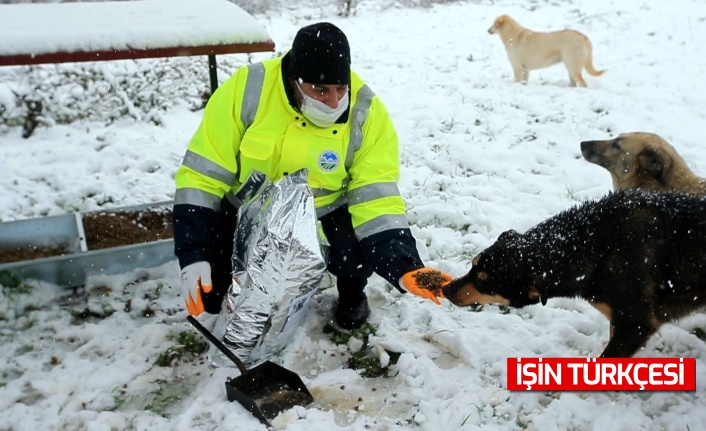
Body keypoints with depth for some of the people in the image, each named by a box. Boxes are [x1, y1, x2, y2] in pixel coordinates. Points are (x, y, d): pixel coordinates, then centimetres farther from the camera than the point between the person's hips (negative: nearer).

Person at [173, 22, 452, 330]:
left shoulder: (366, 113, -21)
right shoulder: (247, 89, -23)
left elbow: (376, 198, -21)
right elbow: (202, 175, -18)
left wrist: (404, 266, -35)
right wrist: (193, 255, -26)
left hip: (324, 215, 0)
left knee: (355, 255, -29)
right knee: (208, 296, -12)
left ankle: (351, 294, 9)